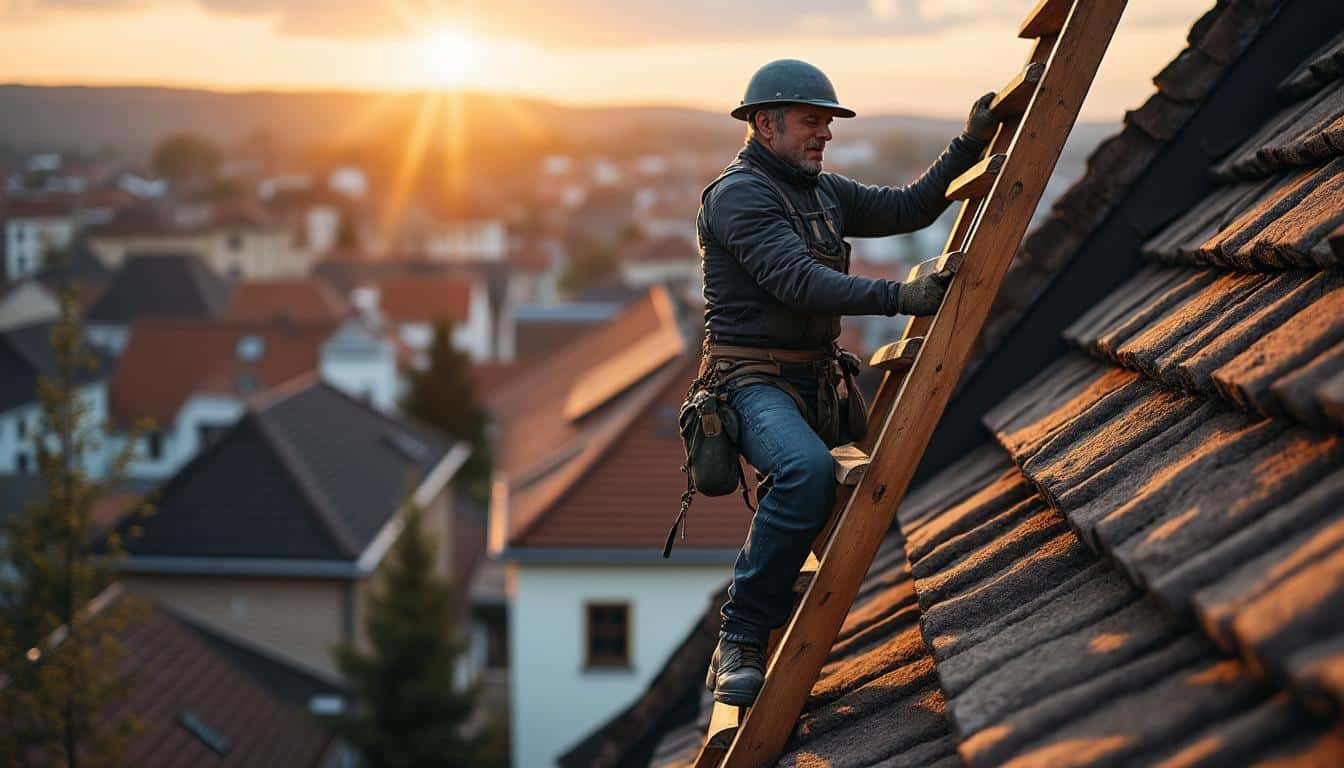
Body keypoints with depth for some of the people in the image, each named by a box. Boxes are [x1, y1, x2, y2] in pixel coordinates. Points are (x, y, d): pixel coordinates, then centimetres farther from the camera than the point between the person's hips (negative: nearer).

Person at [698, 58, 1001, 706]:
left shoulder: (824, 192, 16)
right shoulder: (738, 195, -13)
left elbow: (908, 209, 16)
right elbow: (798, 281, -26)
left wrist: (970, 144, 5)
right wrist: (899, 297, -34)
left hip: (816, 379, 10)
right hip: (752, 379, -9)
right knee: (808, 472, -36)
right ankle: (739, 645, -25)